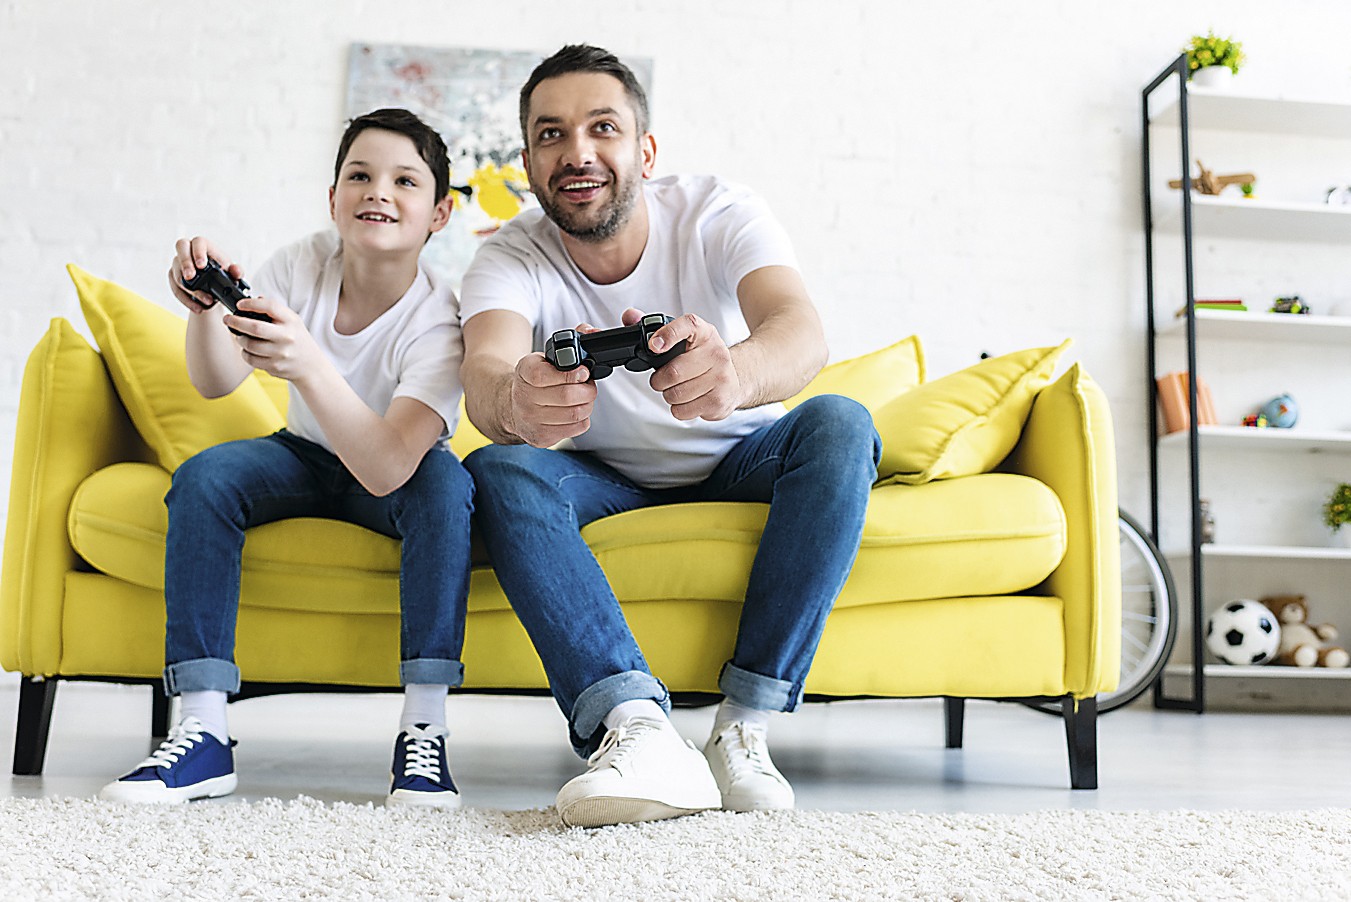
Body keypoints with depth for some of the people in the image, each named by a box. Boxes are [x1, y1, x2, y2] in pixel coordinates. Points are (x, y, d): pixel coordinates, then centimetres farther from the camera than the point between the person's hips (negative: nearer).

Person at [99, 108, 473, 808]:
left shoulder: (437, 322, -27)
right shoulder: (305, 264, -15)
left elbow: (388, 468, -41)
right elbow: (216, 383, -23)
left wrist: (308, 365, -56)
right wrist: (206, 309, -44)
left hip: (395, 473, -3)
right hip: (309, 460, 3)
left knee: (445, 480, -35)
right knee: (203, 477, -24)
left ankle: (423, 726, -30)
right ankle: (202, 731, -22)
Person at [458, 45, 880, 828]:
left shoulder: (720, 214, -20)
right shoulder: (510, 258, -17)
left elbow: (803, 331, -39)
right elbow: (485, 370, -39)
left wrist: (733, 372, -65)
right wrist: (516, 402, -65)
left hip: (738, 462, 0)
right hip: (606, 481, 1)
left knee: (838, 425, -30)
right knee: (499, 470, -29)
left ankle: (746, 727, -30)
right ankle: (640, 730, -41)